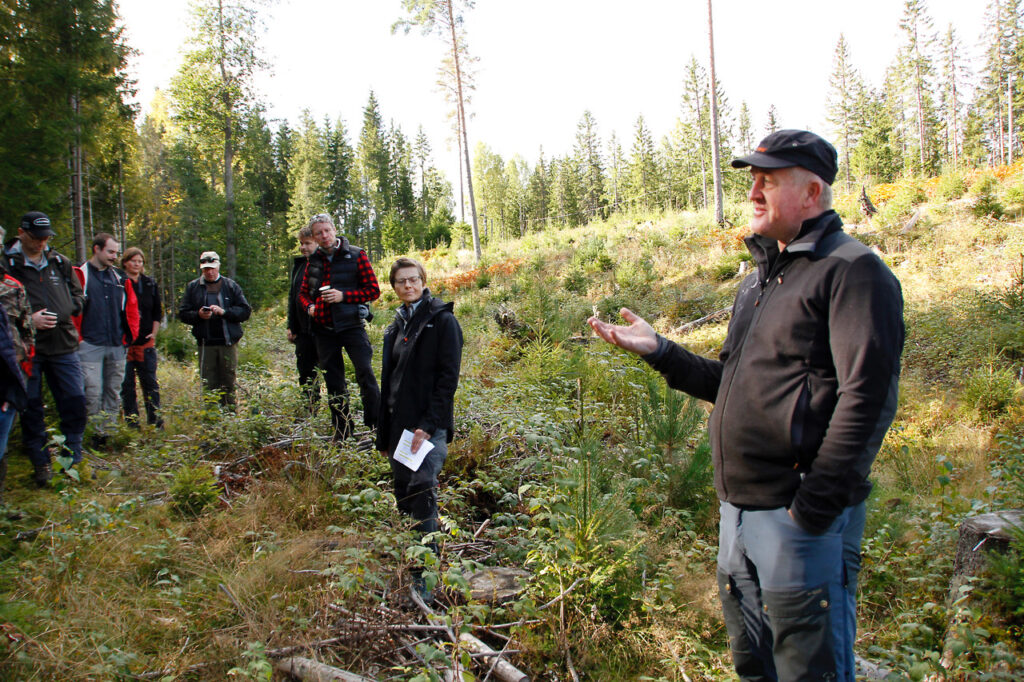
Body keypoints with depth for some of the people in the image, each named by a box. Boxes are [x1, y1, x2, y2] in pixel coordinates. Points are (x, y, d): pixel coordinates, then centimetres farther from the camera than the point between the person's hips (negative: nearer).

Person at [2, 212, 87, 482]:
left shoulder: (59, 262, 9)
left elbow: (77, 294, 20)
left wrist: (65, 311, 2)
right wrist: (28, 320, -16)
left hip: (63, 346, 3)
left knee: (75, 402, 4)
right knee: (31, 409, 4)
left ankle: (73, 460, 18)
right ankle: (41, 464, 16)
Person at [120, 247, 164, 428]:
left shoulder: (150, 284, 10)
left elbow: (157, 311, 16)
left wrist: (154, 332, 6)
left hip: (146, 341, 3)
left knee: (150, 382, 4)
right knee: (127, 385, 3)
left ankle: (156, 422, 8)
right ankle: (131, 423, 10)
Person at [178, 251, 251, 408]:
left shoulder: (230, 285, 8)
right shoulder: (193, 287, 10)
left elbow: (245, 311, 2)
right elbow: (183, 314, 8)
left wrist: (224, 312, -12)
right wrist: (198, 315, -12)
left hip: (228, 343, -1)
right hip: (206, 344, 1)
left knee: (228, 382, 4)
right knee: (209, 385, 2)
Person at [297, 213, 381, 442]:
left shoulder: (355, 255, -3)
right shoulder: (314, 260, 11)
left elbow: (374, 290, -6)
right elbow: (303, 292, 21)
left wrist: (343, 296, -16)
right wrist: (309, 307, -1)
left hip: (351, 325, -4)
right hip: (323, 327, 5)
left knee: (365, 374, -12)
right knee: (333, 382, 10)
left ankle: (375, 428, -3)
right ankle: (342, 431, 21)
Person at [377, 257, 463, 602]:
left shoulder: (442, 320, -3)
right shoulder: (396, 327, 17)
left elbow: (448, 377, -10)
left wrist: (428, 425, -17)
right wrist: (383, 436, 17)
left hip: (430, 426, -7)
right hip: (399, 426, 7)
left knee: (422, 491, -17)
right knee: (403, 496, 9)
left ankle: (425, 576, -12)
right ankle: (406, 571, 22)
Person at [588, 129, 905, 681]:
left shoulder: (852, 270, -11)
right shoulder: (761, 278, 18)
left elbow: (867, 398, -19)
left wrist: (813, 507, -21)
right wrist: (658, 351, 10)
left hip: (801, 517, -9)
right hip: (736, 510, 9)